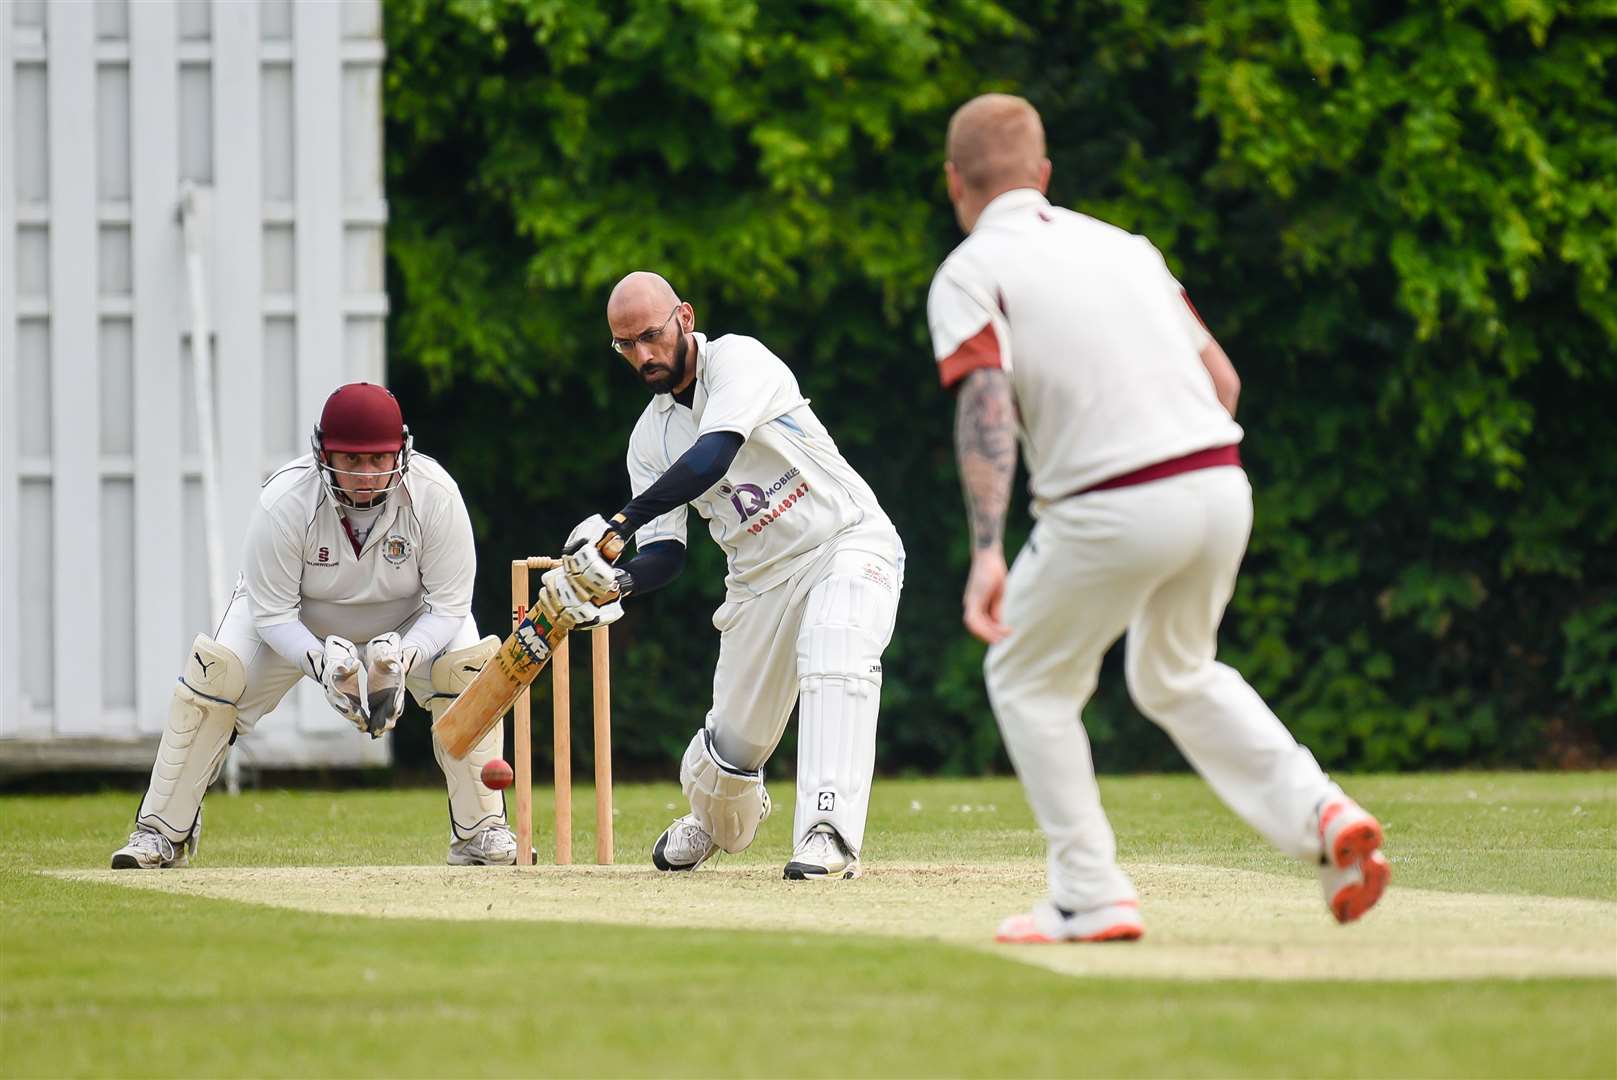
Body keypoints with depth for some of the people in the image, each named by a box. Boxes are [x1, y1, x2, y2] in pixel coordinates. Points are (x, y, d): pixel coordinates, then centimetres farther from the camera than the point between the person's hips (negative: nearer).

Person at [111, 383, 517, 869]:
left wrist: (400, 660, -43)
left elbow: (448, 607, -25)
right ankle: (163, 833, -7)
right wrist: (322, 663, -43)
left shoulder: (434, 493, -31)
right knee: (214, 671, -22)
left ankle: (480, 831, -12)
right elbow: (272, 614, -25)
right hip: (297, 620, -1)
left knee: (468, 666, -26)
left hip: (409, 620, 1)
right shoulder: (284, 500, -33)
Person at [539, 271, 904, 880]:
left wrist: (617, 523, -38)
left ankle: (829, 835, -42)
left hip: (849, 540, -6)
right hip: (762, 575, 6)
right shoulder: (651, 437, 4)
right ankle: (714, 822, 40)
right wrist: (618, 582, -25)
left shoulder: (737, 361, -15)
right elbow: (665, 554, -1)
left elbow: (713, 457, -32)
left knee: (834, 654, -34)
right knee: (733, 743, 4)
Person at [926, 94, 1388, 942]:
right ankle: (1318, 814, 8)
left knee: (1027, 680, 17)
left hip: (1112, 509, -6)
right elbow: (1224, 379, 17)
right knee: (1176, 675, 28)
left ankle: (1091, 895, 9)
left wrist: (987, 549, -24)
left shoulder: (970, 274, 2)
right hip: (1223, 484, 6)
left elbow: (986, 404, -15)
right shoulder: (1121, 244, 20)